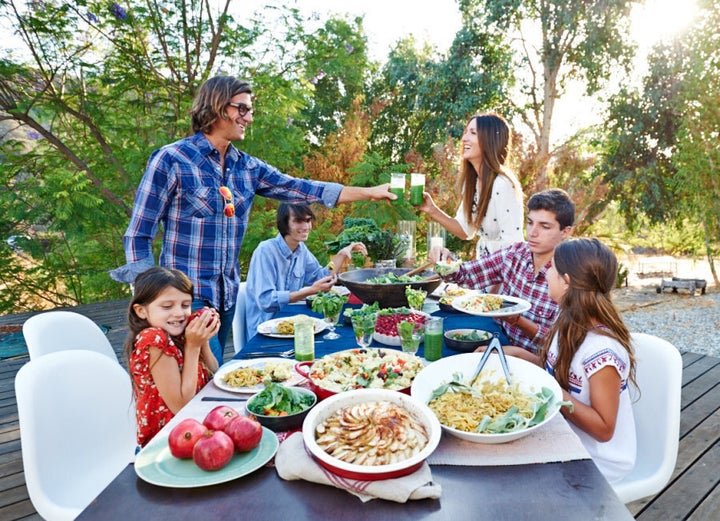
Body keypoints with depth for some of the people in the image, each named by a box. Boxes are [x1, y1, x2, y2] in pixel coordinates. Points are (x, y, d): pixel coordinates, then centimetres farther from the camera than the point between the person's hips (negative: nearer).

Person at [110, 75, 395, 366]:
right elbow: (138, 236, -7)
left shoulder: (247, 167, 7)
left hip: (227, 295, 6)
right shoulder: (171, 160, -9)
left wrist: (369, 193, 4)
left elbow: (298, 189, 7)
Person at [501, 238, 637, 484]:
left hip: (599, 461, -7)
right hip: (566, 438, 7)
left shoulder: (602, 350, -28)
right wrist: (518, 354, -3)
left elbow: (604, 429, -22)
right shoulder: (570, 325, -4)